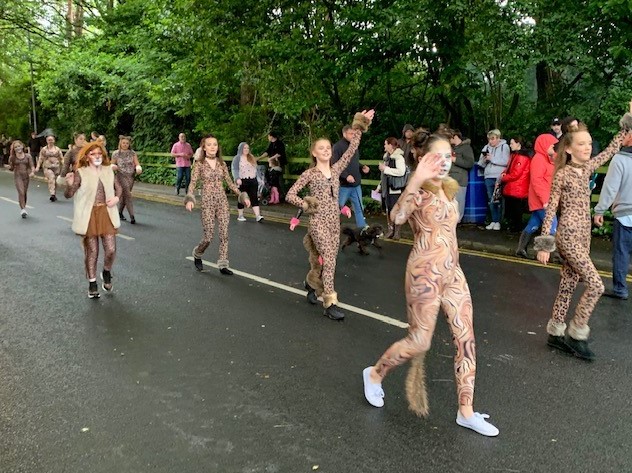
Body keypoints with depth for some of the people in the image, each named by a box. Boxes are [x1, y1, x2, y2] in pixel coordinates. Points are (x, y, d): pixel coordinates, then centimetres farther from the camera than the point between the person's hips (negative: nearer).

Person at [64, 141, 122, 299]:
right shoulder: (81, 173, -7)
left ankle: (106, 272, 28)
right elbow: (68, 195, -11)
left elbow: (118, 187, 18)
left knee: (111, 250, -3)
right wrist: (70, 184, -32)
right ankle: (92, 283, 21)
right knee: (92, 252, 5)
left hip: (107, 214, 3)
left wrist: (117, 198, -4)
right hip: (89, 216, -3)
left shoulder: (108, 170, 5)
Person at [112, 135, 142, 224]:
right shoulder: (116, 153, 1)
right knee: (128, 195, -12)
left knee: (124, 195, 12)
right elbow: (112, 164, 8)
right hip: (121, 176, -3)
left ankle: (120, 212, 31)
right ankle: (132, 216, -14)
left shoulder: (133, 153, 5)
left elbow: (137, 164, 0)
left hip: (131, 176, 3)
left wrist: (138, 169, -22)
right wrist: (113, 167, -15)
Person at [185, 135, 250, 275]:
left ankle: (223, 265, 6)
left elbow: (230, 182, 11)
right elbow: (193, 183, -8)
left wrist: (242, 195, 5)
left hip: (222, 201, 3)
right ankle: (197, 255, 27)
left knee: (224, 234, -2)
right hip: (207, 202, -3)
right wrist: (189, 199, -24)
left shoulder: (221, 163, 7)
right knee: (208, 236, -3)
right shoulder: (200, 164, -3)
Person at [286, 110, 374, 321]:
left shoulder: (336, 169, 8)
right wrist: (305, 205, -11)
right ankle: (330, 302, -13)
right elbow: (290, 195, -2)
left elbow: (351, 150, 3)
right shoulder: (309, 174, -2)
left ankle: (312, 283, 42)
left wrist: (358, 128, 2)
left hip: (334, 221, 5)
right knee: (329, 258, -16)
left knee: (324, 260, 11)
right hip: (318, 221, -5)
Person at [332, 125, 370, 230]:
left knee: (359, 208, 13)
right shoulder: (338, 146, -11)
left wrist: (362, 168, 3)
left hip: (356, 184, 7)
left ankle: (363, 227, 22)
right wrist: (346, 176, -26)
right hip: (343, 185, -7)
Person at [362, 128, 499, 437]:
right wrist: (416, 180, -47)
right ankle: (374, 374, 29)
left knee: (466, 339, 6)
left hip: (452, 272, 8)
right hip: (425, 273, -8)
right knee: (419, 342, 2)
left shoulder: (449, 189, 10)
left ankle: (466, 412, 17)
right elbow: (397, 217, -37)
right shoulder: (418, 192, -14)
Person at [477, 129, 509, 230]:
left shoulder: (504, 147, 1)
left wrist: (492, 158, -11)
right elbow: (481, 164, 13)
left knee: (499, 200, -5)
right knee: (491, 200, 7)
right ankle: (493, 221, 14)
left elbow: (506, 162, -11)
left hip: (499, 177, -5)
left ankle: (498, 221, 3)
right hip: (488, 177, 5)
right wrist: (484, 160, -8)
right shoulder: (486, 147, 14)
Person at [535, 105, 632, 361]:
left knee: (568, 286, 10)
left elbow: (611, 150, 21)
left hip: (583, 236, 7)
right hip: (568, 236, -7)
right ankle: (577, 335, 3)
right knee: (596, 285, -10)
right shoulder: (562, 174, -9)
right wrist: (544, 243, -13)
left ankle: (555, 333, 20)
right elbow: (550, 209, -10)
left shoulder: (587, 168, 9)